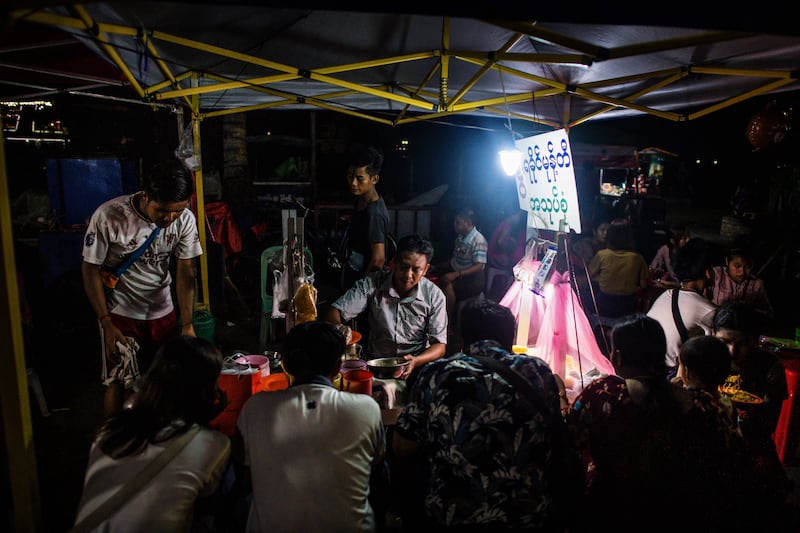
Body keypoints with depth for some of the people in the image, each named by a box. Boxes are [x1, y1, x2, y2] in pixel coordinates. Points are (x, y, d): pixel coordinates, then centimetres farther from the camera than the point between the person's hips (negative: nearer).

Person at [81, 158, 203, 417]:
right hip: (120, 313, -3)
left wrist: (187, 324, -18)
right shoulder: (108, 216, -23)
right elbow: (90, 270, -12)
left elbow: (185, 273, -10)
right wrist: (107, 324, -14)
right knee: (117, 383, 1)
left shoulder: (185, 219, -14)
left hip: (163, 311, 3)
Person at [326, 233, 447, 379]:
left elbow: (439, 345, -5)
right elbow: (334, 313, -9)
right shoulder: (372, 283, -7)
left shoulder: (434, 296, -6)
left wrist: (415, 361, -26)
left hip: (417, 366, 1)